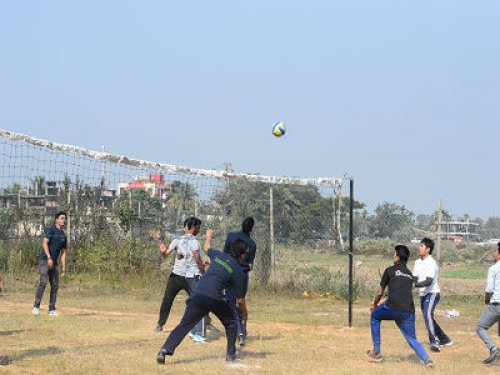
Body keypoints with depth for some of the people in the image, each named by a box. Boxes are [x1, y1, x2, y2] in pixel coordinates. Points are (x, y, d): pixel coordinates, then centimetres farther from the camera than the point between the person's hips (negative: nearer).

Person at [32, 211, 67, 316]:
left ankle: (52, 310, 8)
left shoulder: (63, 235, 17)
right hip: (44, 260, -7)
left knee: (55, 285, 3)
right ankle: (36, 306, -19)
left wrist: (63, 266, 8)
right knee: (43, 282, -20)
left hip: (53, 262, 7)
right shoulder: (50, 230, -4)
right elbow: (44, 243, -15)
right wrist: (49, 258, -24)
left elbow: (63, 252, 17)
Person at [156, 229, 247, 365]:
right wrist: (244, 313, 26)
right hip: (216, 299, -3)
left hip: (198, 295, 3)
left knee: (184, 325, 1)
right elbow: (240, 299, 10)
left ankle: (166, 348, -15)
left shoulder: (218, 255, 15)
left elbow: (206, 247, 38)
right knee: (231, 323, 22)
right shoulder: (237, 271, 7)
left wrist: (209, 236, 59)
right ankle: (231, 355, 19)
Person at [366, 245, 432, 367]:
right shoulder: (410, 274, 25)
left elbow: (380, 293, 11)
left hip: (393, 309, -4)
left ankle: (376, 352, 22)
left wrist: (375, 304, 31)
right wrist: (382, 302, 43)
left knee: (374, 316, 24)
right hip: (408, 312, 4)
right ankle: (426, 359, -15)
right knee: (412, 339, 14)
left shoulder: (390, 270, 8)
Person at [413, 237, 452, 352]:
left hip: (432, 293, -9)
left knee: (428, 314, -29)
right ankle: (445, 339, 35)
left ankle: (434, 342, -39)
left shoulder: (431, 263, -16)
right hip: (423, 295, 9)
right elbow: (415, 279, 7)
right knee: (428, 317, 18)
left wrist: (415, 285, -36)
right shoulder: (417, 262, 11)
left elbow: (428, 282, -26)